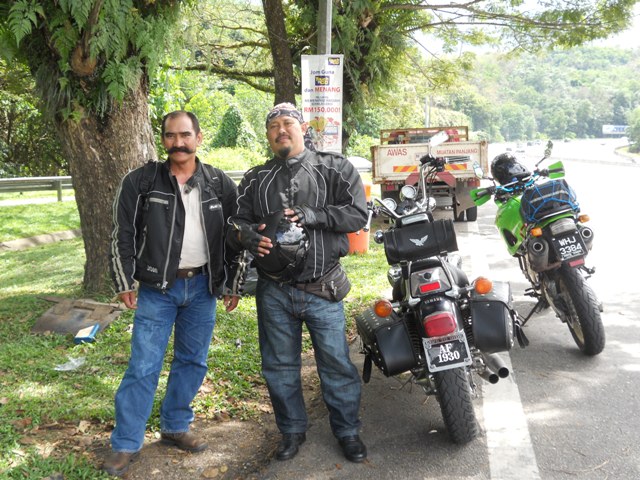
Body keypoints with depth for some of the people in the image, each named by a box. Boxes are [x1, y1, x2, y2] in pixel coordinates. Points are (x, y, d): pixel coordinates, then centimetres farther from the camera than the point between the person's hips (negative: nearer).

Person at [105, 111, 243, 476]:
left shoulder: (220, 184, 2)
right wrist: (125, 283, -5)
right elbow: (123, 234, -1)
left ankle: (175, 427, 29)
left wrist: (234, 285, 5)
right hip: (157, 288, -2)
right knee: (144, 367, -1)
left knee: (193, 362, 11)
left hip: (203, 286, 3)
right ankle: (126, 444, 10)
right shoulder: (141, 182, -3)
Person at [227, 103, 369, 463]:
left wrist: (312, 216, -20)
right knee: (280, 366, 13)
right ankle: (293, 430, 31)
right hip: (274, 291, 3)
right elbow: (235, 220, 5)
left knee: (336, 363, 5)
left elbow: (358, 214, -8)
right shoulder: (256, 179, 10)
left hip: (323, 288, -3)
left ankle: (348, 431, 24)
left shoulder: (335, 169, 1)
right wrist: (245, 233, -19)